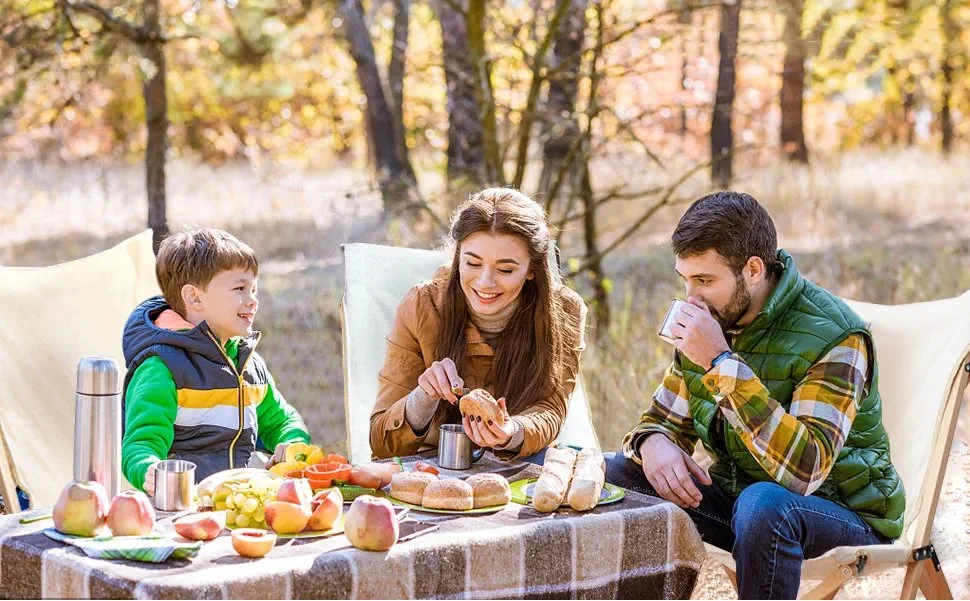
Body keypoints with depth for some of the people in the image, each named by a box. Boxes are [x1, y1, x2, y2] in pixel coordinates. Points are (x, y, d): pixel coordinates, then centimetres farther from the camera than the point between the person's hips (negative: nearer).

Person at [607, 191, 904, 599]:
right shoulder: (710, 320, 0)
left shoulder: (834, 337, -23)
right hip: (735, 492, 7)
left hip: (842, 510, -6)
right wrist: (654, 443, -16)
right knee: (616, 474, -8)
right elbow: (665, 418, 11)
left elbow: (803, 469, -34)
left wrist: (722, 361, -35)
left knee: (763, 505, -38)